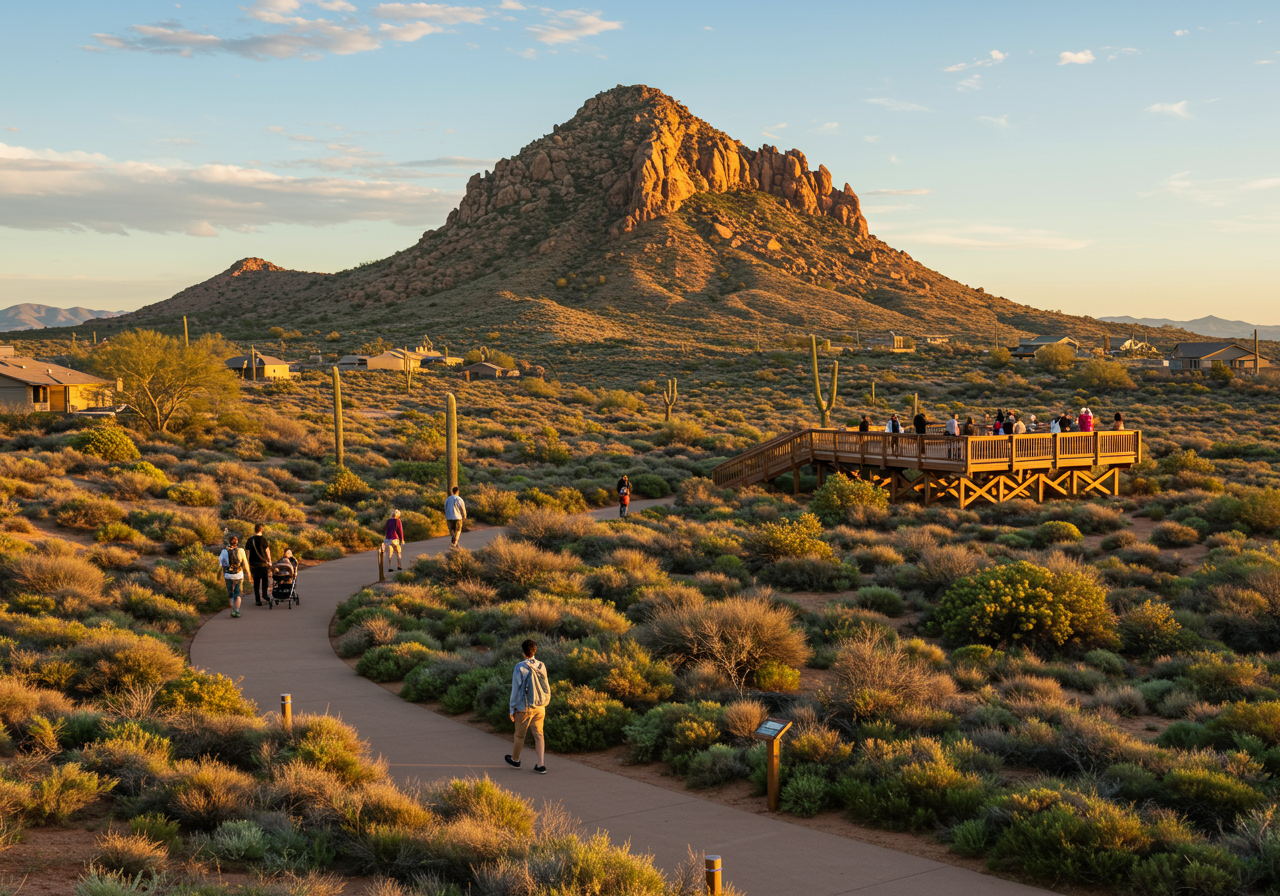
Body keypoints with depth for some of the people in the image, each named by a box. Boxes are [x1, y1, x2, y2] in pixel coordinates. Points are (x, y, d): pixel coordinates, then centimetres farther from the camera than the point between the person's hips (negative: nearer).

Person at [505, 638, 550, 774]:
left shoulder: (520, 667, -14)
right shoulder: (541, 666, -2)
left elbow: (515, 690, -10)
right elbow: (546, 687, 6)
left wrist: (512, 709, -2)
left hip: (524, 708, -4)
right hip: (540, 707, 4)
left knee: (520, 735, 14)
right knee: (539, 735, 9)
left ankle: (515, 760, 33)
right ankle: (541, 765, 5)